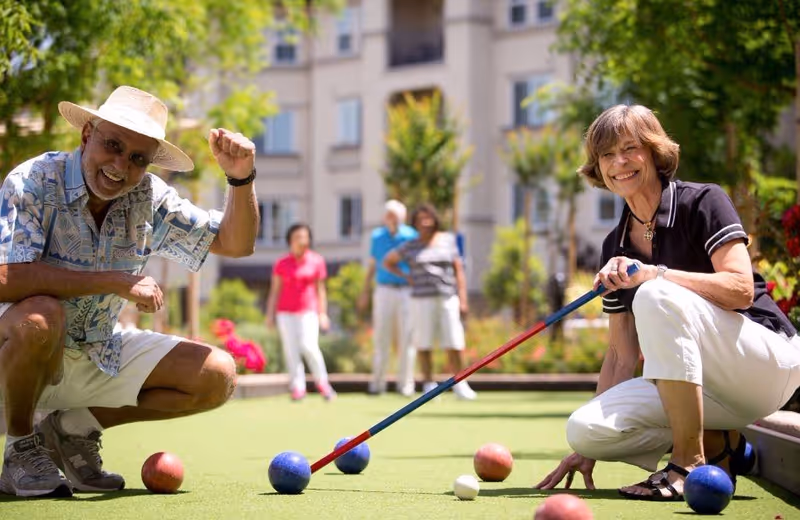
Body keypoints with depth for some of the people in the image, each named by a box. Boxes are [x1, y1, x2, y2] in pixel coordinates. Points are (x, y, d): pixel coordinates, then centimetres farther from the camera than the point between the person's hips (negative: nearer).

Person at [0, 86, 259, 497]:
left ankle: (74, 426, 4)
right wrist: (113, 282, -33)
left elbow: (235, 243, 1)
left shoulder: (149, 198, -4)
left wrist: (241, 178, -18)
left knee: (217, 376, -8)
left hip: (100, 355, 5)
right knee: (40, 317, -40)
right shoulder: (33, 182, -19)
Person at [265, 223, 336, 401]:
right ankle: (297, 387, 1)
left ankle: (321, 381, 2)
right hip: (285, 313, 1)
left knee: (309, 346, -15)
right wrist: (270, 314, 1)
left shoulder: (317, 261, 6)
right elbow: (275, 290, 6)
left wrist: (323, 313, 3)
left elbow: (320, 289, 8)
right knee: (290, 349, -3)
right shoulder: (281, 264, 4)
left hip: (308, 311, -1)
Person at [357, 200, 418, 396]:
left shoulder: (412, 236, 1)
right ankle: (377, 382, 6)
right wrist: (365, 292, 13)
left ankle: (406, 383, 5)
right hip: (384, 291, 2)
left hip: (406, 292, -2)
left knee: (406, 338, -1)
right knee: (380, 338, 1)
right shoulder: (377, 236, 10)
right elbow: (372, 265, 16)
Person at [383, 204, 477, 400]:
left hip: (448, 299, 0)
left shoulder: (448, 241, 6)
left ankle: (459, 384, 3)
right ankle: (429, 385, 9)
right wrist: (406, 277, 3)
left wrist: (463, 299, -2)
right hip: (422, 300, 0)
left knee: (455, 343, -6)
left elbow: (458, 270, 5)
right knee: (424, 344, 1)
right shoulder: (411, 246, 5)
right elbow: (387, 261, 15)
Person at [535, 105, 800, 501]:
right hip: (697, 387, 6)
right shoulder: (616, 247, 9)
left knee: (656, 297, -32)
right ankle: (714, 443, 3)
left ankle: (689, 463, -22)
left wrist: (654, 274, -31)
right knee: (583, 429, -19)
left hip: (766, 358, -6)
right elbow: (621, 355, 8)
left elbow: (741, 289, -21)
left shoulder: (703, 202, -7)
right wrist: (591, 447, 2)